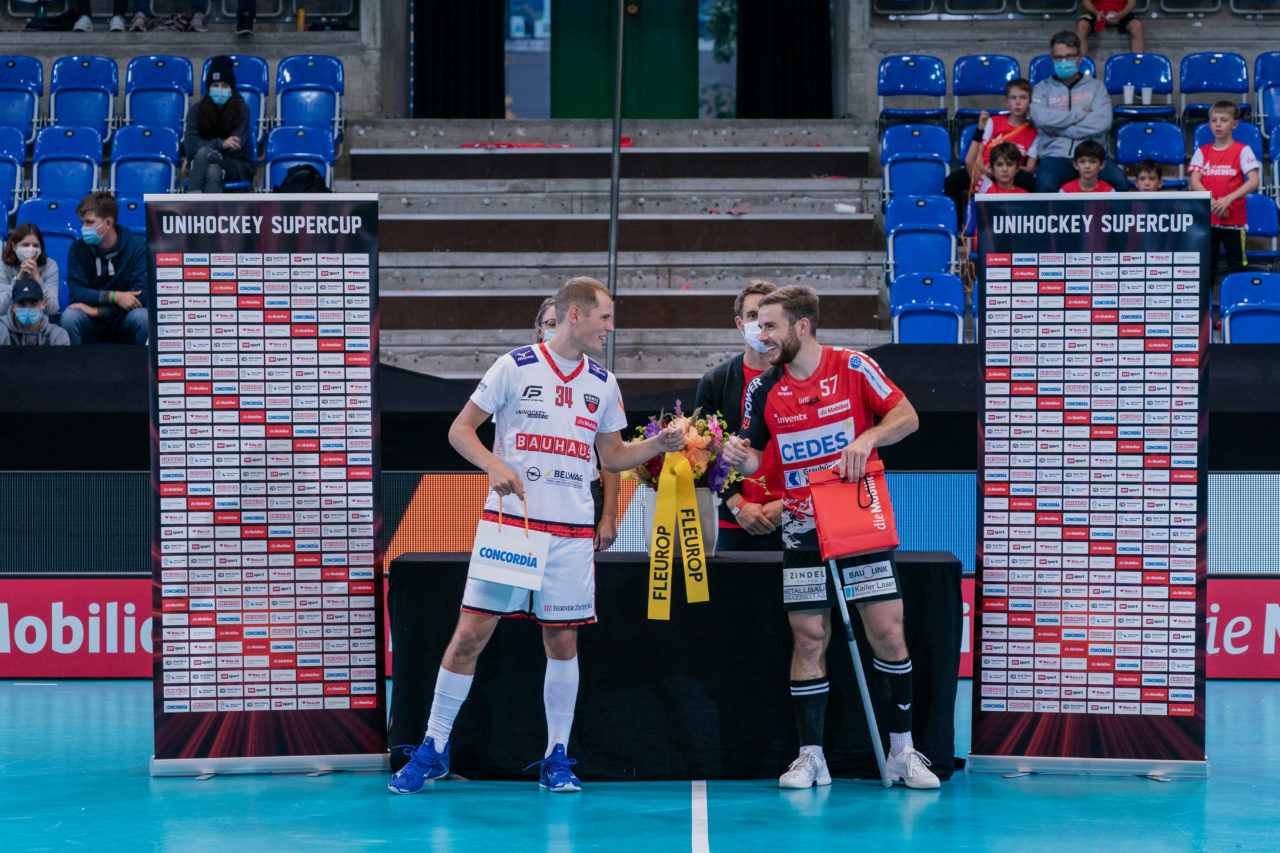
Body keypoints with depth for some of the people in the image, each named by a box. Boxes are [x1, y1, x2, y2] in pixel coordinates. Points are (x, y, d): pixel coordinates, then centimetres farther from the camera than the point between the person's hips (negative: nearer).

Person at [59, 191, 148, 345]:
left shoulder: (137, 246, -8)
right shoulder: (78, 249, -2)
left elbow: (142, 295, -16)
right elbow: (76, 292, -13)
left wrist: (97, 310, -19)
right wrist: (114, 297, -27)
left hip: (122, 319, -1)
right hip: (92, 324, 1)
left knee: (142, 317, -33)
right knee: (70, 316, -30)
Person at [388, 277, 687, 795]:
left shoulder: (603, 384, 11)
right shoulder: (516, 366, -2)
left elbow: (612, 456, 19)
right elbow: (461, 429, 0)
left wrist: (658, 445, 3)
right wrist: (495, 466, -17)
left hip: (571, 531, 3)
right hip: (508, 520, -3)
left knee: (562, 640, 3)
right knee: (471, 632, -4)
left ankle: (556, 757, 13)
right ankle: (434, 748, 7)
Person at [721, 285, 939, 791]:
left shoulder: (853, 368, -4)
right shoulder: (763, 388, 3)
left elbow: (906, 416, -4)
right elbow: (754, 458, 9)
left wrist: (868, 437, -21)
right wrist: (741, 457, -14)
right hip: (803, 531, 2)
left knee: (889, 636, -3)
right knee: (809, 640, -1)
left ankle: (902, 753, 7)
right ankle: (811, 757, 6)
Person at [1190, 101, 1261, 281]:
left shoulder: (1243, 151, 1)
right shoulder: (1202, 152, 9)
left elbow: (1253, 182, -9)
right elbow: (1195, 182, 0)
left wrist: (1228, 199, -20)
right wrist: (1213, 203, -16)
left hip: (1235, 219, -2)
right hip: (1207, 219, 2)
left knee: (1236, 266, 0)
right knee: (1207, 267, 4)